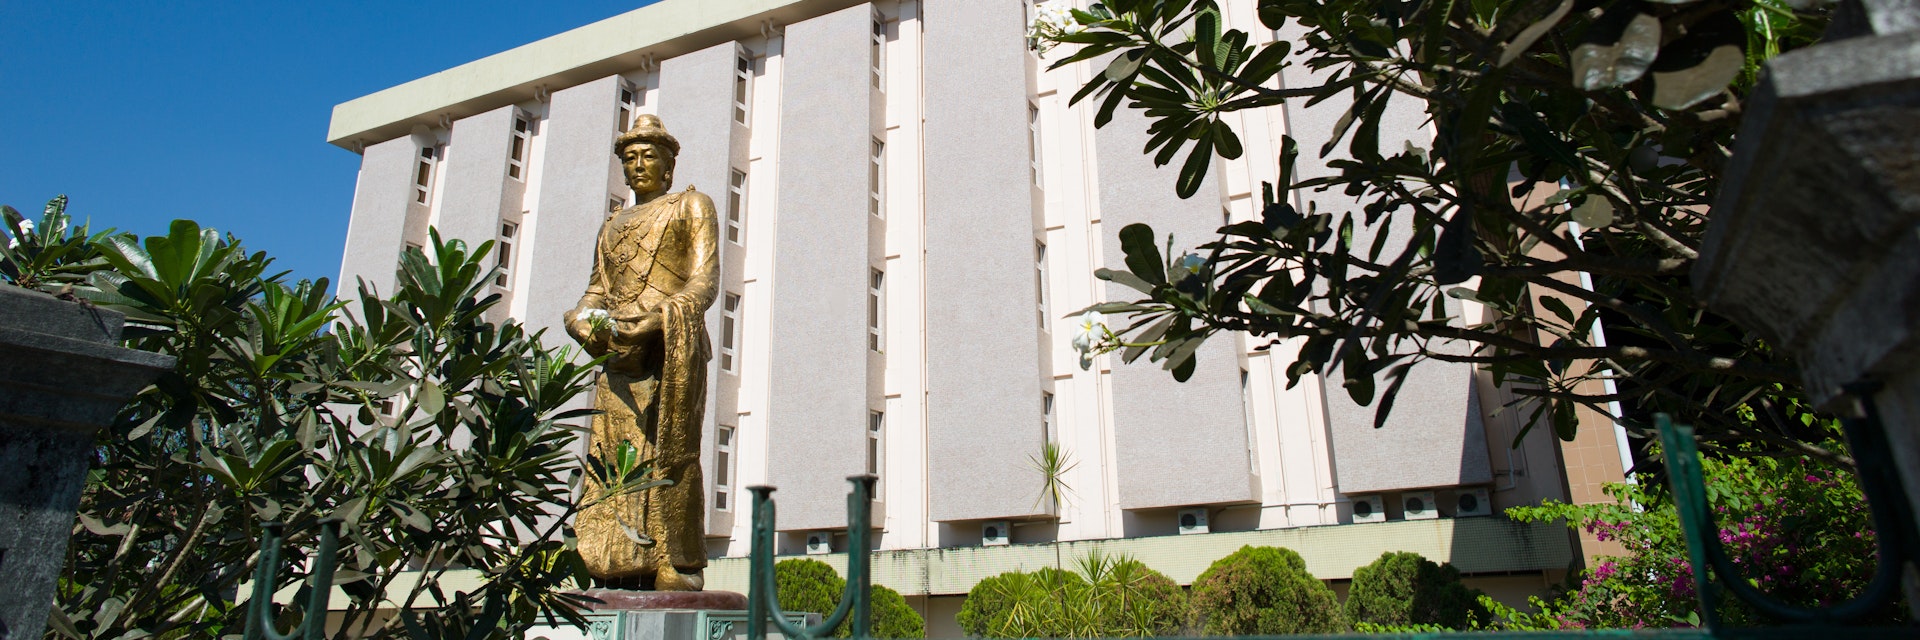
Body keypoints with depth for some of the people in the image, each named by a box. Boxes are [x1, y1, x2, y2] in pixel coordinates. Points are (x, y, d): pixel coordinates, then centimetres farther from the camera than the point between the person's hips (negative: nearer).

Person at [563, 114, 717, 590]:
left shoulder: (691, 206, 13)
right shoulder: (613, 225, 30)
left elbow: (704, 282, -2)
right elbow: (596, 291, 21)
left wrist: (650, 325, -16)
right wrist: (585, 321, -4)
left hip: (671, 348, -5)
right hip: (617, 355, 5)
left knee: (666, 457, -14)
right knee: (613, 463, -5)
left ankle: (675, 574, -15)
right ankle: (624, 573, -5)